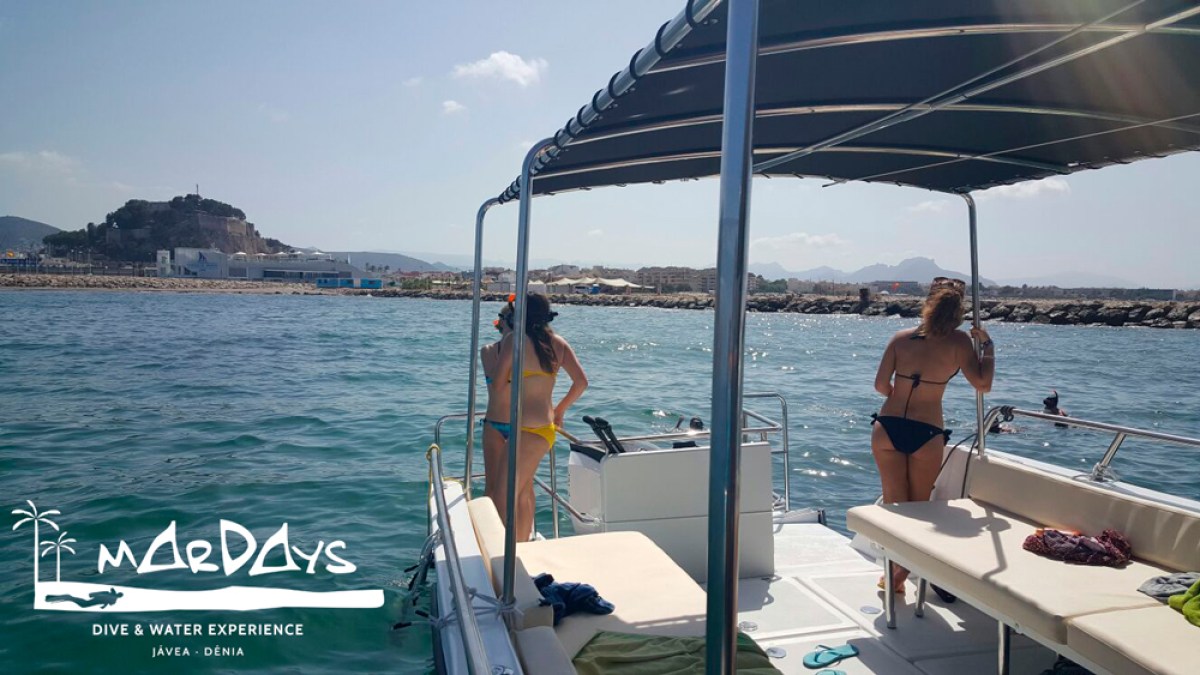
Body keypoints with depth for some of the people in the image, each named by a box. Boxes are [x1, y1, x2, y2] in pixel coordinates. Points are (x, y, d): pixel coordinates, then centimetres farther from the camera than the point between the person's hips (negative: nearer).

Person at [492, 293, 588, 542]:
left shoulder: (513, 339, -11)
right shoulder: (558, 342, 6)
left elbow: (499, 383, -6)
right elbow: (581, 382, 3)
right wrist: (560, 409, 17)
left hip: (527, 429, -8)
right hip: (547, 426, 8)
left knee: (503, 498, -5)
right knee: (524, 490, 25)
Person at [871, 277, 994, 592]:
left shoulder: (901, 338, 0)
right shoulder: (958, 342, -6)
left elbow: (881, 384, -2)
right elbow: (983, 384, -6)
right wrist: (988, 345, 4)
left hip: (887, 427, 2)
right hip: (926, 433, -2)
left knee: (894, 504, 13)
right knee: (918, 507, 16)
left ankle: (892, 572, 19)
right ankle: (901, 572, 17)